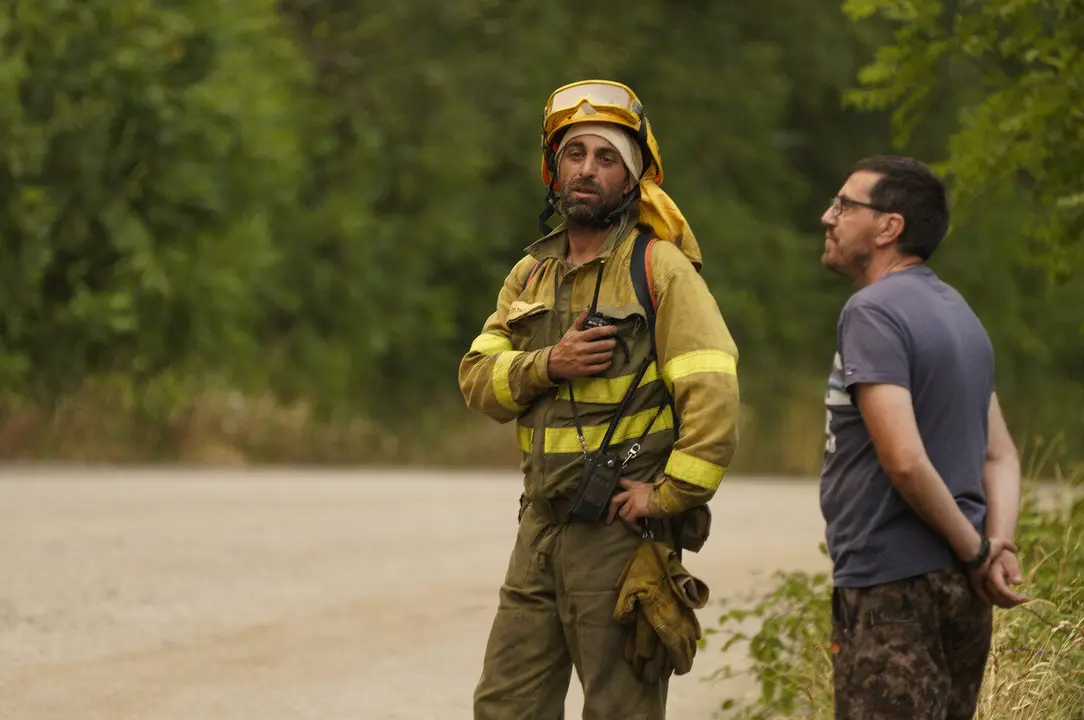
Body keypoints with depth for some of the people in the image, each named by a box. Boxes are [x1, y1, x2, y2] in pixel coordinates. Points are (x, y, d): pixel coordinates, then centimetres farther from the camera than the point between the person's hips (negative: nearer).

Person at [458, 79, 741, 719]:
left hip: (620, 527, -7)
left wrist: (669, 495, -18)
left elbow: (714, 391, -16)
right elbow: (478, 378, 8)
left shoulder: (661, 269, -7)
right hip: (542, 523, 7)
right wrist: (547, 365, -11)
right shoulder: (532, 274, 15)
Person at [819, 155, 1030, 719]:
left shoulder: (873, 312, -13)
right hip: (961, 588, 9)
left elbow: (904, 459, -23)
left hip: (892, 587, -9)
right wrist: (1000, 545, -1)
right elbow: (1000, 455, 14)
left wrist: (976, 550, -13)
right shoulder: (958, 312, 16)